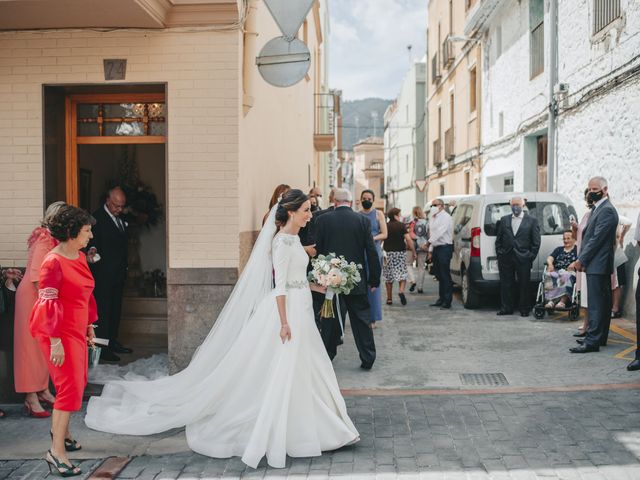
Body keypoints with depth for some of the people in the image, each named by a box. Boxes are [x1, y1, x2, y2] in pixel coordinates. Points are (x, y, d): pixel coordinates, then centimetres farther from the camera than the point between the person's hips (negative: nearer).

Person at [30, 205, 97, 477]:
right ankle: (56, 452, -6)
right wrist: (55, 341, -22)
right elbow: (47, 304, -20)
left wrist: (90, 326, 20)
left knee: (78, 383, 17)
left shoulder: (80, 257, 8)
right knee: (70, 386, -11)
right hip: (59, 332, -9)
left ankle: (60, 430, 37)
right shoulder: (53, 262, -18)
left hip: (77, 329, 9)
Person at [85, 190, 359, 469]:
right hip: (286, 312, -9)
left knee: (296, 374, 13)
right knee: (281, 374, -3)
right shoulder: (282, 240, -16)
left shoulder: (293, 238, 12)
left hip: (299, 311, 9)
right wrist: (284, 322, -23)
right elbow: (280, 285, -20)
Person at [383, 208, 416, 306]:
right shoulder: (401, 225, -5)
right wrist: (413, 252, -5)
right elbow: (408, 239, -11)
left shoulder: (385, 226, 0)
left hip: (388, 253, 2)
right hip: (400, 252, -2)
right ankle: (401, 290, -17)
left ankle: (389, 299, 11)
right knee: (402, 273, 9)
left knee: (389, 276, 9)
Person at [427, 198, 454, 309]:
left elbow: (440, 232, -21)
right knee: (440, 275, 12)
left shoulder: (445, 217, -10)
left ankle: (447, 301, -5)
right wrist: (430, 250, 16)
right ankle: (441, 298, 18)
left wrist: (429, 242, -24)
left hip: (444, 248, -9)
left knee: (445, 275, -8)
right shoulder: (433, 218, 18)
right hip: (436, 248, 9)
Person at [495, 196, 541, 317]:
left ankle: (524, 309, 12)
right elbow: (498, 239, 13)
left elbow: (536, 242, 2)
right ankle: (506, 308, 14)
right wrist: (499, 254, 4)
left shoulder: (532, 221, 4)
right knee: (505, 284, 5)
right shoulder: (504, 220, 11)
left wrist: (531, 256, -5)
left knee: (524, 285, 2)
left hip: (523, 258, -2)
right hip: (506, 258, 3)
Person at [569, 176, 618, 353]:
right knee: (602, 302, 14)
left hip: (598, 265, -10)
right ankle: (600, 337, 21)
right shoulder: (598, 209, 18)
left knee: (596, 304, -10)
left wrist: (581, 260, -15)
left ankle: (592, 342, -10)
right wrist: (581, 260, 10)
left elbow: (597, 239, -19)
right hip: (598, 265, 10)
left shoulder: (607, 210, -14)